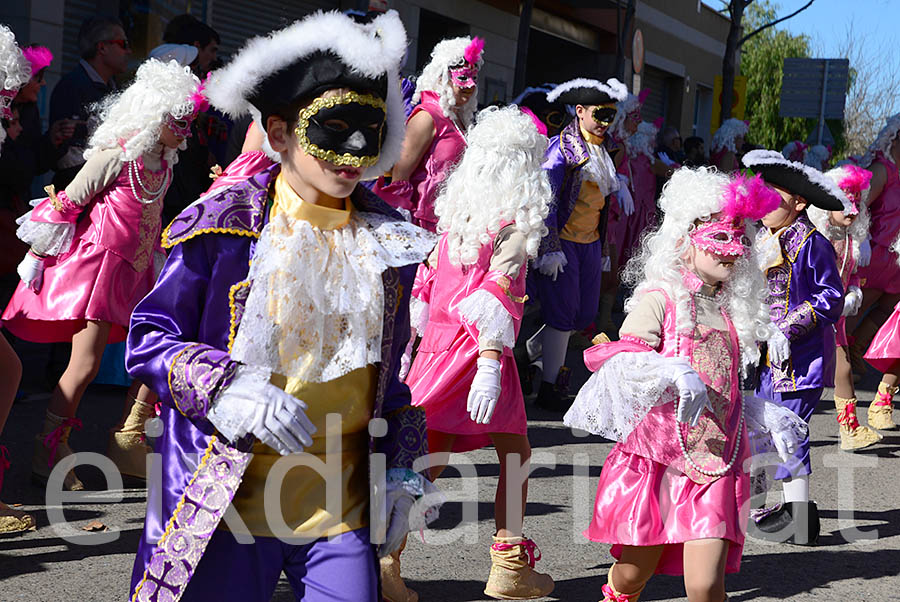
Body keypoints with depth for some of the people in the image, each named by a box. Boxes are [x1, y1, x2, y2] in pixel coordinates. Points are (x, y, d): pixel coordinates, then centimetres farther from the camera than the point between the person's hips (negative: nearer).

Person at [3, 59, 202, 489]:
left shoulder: (163, 163, 8)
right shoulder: (115, 155, -14)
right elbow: (68, 203, -10)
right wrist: (36, 256, -8)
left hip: (135, 272, 8)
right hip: (97, 262, -8)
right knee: (85, 364, -9)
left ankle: (128, 444, 15)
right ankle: (49, 450, 5)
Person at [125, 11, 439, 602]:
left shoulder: (390, 239, 7)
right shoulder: (223, 225, -6)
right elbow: (148, 337, -4)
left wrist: (400, 469, 11)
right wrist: (226, 390, -20)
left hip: (342, 509, 3)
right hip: (226, 507, -3)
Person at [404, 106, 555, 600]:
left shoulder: (459, 214, 10)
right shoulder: (516, 222, -8)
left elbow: (426, 282, 12)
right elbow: (497, 292, -17)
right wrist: (490, 366, -22)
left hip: (437, 346, 6)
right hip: (477, 351, -6)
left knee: (430, 457, 11)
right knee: (514, 453, 10)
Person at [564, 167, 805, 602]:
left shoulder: (732, 310, 16)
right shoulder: (660, 298, -3)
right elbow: (623, 359, -19)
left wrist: (766, 417, 18)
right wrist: (674, 372, -33)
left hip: (716, 463, 4)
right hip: (656, 456, -4)